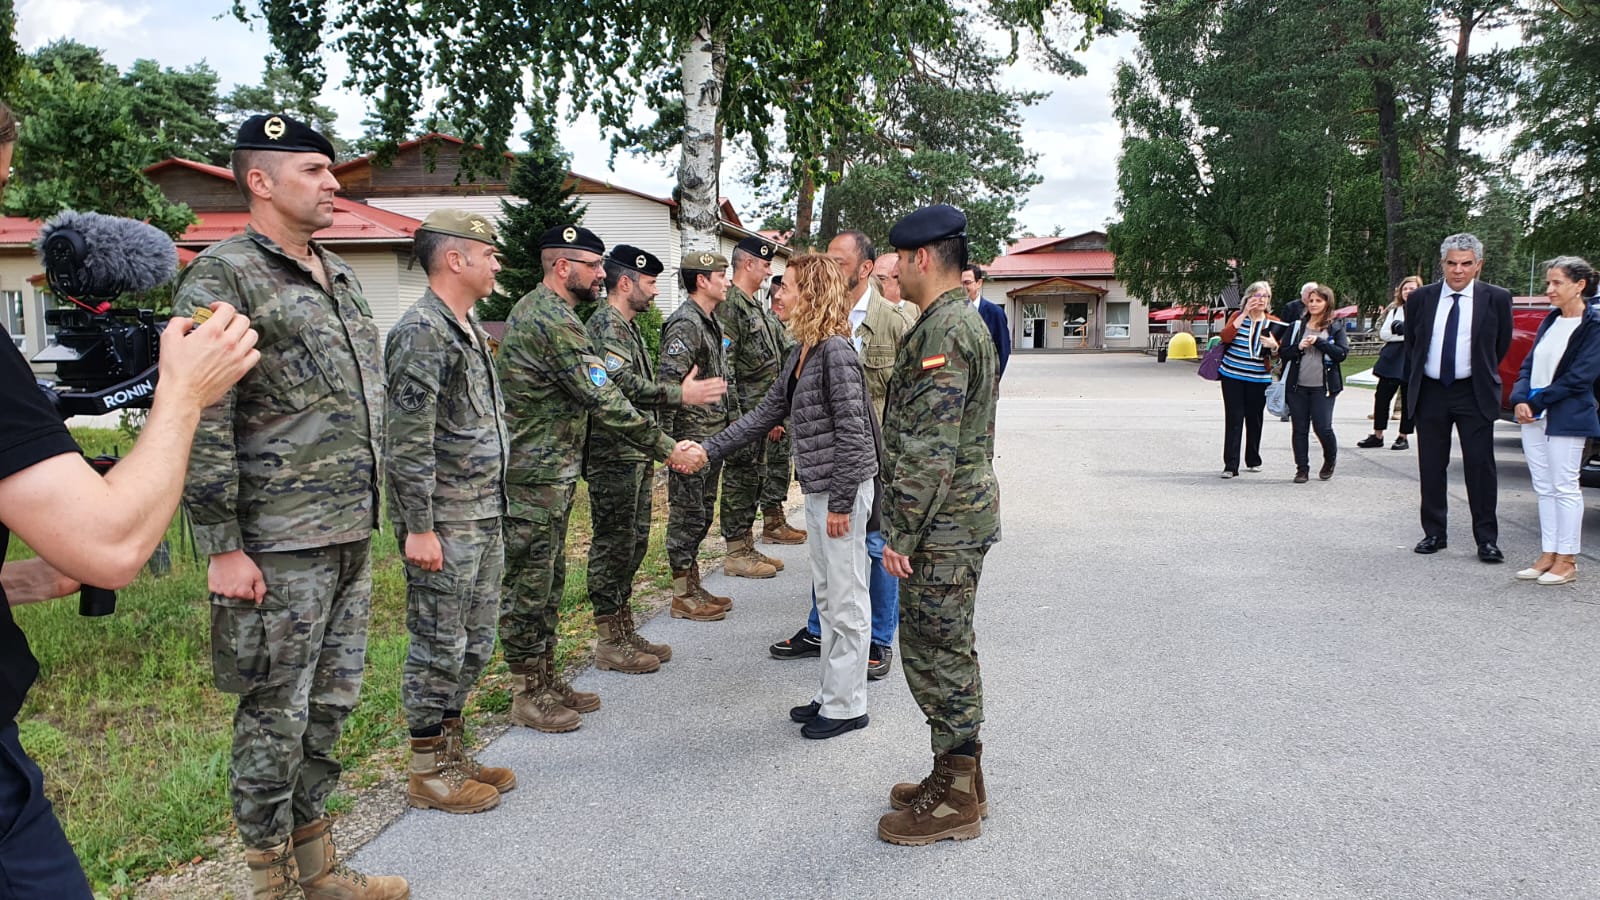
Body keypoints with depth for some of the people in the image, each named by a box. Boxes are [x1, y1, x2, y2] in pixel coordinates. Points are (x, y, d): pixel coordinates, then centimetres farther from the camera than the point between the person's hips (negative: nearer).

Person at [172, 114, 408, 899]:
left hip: (352, 538, 8)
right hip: (279, 546, -8)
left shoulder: (342, 279, 15)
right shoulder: (221, 277, -9)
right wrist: (223, 547, -17)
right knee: (274, 715, 4)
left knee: (330, 704, 15)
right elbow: (200, 424, -15)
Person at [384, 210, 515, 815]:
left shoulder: (470, 329, 15)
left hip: (484, 516, 10)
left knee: (475, 642, 17)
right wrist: (419, 528, -22)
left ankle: (453, 751, 30)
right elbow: (409, 443, -20)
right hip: (444, 523, -10)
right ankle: (429, 772, 15)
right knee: (439, 647, 1)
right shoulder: (422, 333, -16)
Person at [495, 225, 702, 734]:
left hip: (551, 470, 11)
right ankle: (530, 695, 11)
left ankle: (547, 678, 27)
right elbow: (605, 403, -21)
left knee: (548, 580, 16)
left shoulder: (534, 309, 15)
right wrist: (665, 449, -14)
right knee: (529, 584, 0)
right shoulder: (554, 321, -19)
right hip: (535, 476, -11)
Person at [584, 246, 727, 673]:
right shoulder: (606, 325, -14)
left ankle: (624, 629, 24)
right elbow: (622, 384, -26)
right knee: (614, 544, -3)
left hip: (636, 454, 10)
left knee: (633, 541, 14)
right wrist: (680, 394, -27)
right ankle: (610, 641, 5)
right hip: (614, 456, -10)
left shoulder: (626, 326, 19)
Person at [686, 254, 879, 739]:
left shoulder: (836, 350, -18)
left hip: (842, 490, -10)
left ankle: (847, 705, 13)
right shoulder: (802, 353, 11)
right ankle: (831, 694, 29)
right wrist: (708, 449, 14)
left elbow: (852, 432, -20)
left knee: (845, 601, 1)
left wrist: (841, 503, -19)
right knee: (827, 597, 17)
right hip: (817, 490, 10)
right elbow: (765, 413, 17)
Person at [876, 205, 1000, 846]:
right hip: (963, 517, 11)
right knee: (948, 653, 18)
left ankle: (954, 799, 13)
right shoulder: (966, 322, 15)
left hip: (942, 527, -11)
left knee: (938, 657, 0)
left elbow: (929, 448, -25)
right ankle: (960, 779, 30)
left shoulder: (942, 331, -19)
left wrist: (901, 534, -20)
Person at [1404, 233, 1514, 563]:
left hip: (1474, 394, -2)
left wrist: (1481, 376, 11)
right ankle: (1434, 534, 17)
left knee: (1480, 467, -2)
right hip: (1430, 393, 2)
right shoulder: (1420, 298, 2)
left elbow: (1501, 346, 8)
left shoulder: (1496, 299, -3)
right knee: (1431, 467, 7)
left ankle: (1486, 539, 6)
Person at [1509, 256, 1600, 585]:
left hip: (1567, 418, -7)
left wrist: (1536, 403, -14)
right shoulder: (1550, 321, 13)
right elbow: (1528, 365, 11)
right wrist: (1520, 400, -6)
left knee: (1565, 487, -2)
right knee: (1544, 488, 10)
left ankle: (1566, 561, 5)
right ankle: (1548, 555, 16)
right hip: (1534, 417, 7)